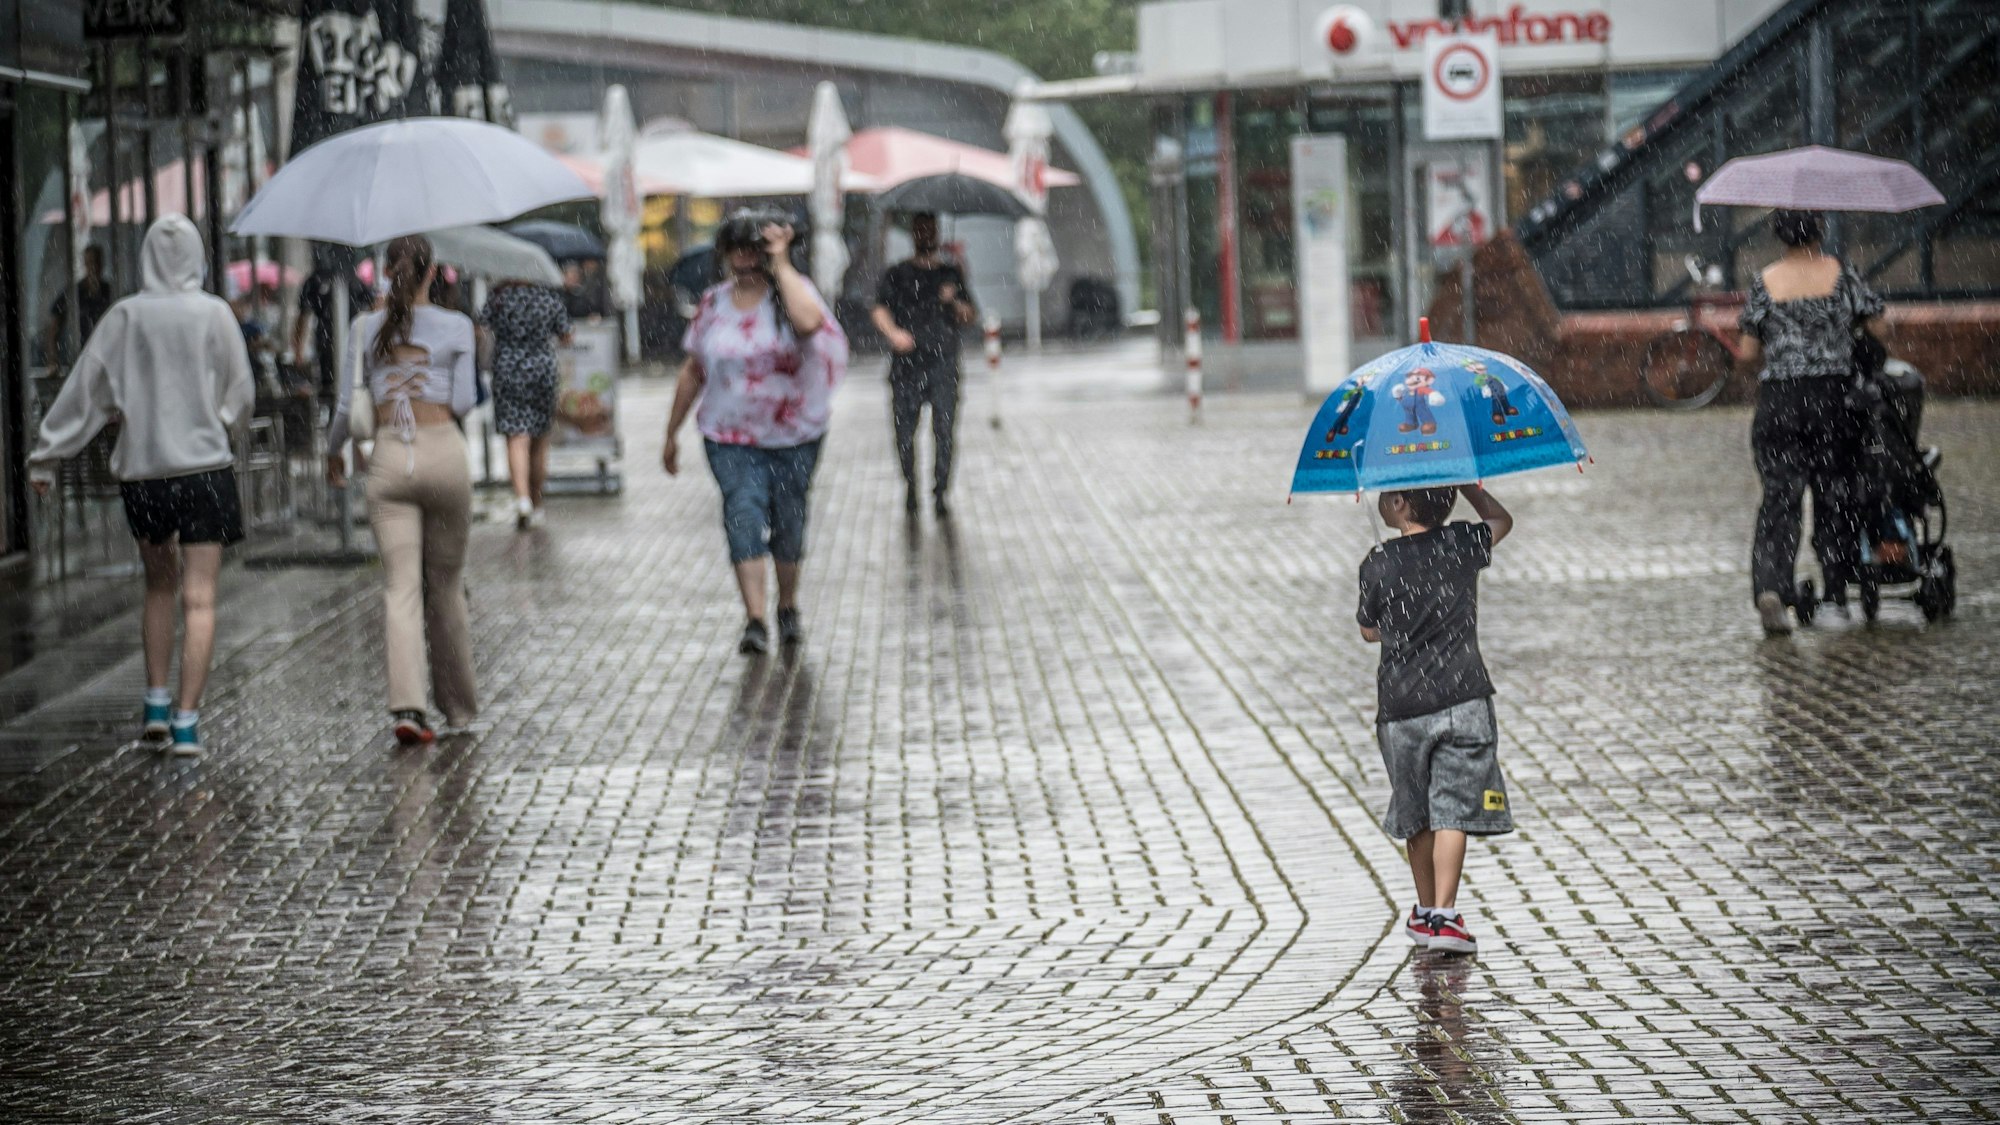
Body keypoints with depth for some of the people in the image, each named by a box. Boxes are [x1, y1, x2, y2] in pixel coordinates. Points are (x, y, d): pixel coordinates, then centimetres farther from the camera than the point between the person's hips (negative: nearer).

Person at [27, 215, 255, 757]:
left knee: (160, 586, 21)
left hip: (142, 469, 2)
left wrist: (46, 457, 4)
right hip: (203, 466, -2)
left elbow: (84, 391, -1)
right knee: (199, 599, -2)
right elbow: (241, 396, 3)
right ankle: (186, 721, -8)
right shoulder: (214, 315, -4)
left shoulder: (125, 316, -2)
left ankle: (156, 703, 17)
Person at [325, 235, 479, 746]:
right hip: (443, 451, -1)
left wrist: (334, 450, 20)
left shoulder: (364, 329, 3)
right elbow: (464, 402, -3)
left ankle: (408, 706, -17)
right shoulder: (455, 327, -2)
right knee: (445, 584, 13)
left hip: (389, 460, 1)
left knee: (400, 587, -2)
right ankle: (458, 704, 22)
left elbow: (347, 402, 4)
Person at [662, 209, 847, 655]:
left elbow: (809, 321, -32)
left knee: (788, 522, 9)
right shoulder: (712, 305, 3)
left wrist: (780, 264, -23)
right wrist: (672, 433, 14)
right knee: (743, 515, -15)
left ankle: (788, 609, 31)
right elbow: (693, 370, 12)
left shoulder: (790, 291, -5)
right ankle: (754, 620, -20)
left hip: (794, 435, -1)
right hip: (731, 437, 1)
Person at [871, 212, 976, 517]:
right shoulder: (898, 274, 9)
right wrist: (893, 332, -22)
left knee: (944, 431, -9)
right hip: (906, 365, -1)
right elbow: (879, 309, -2)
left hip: (943, 365, 1)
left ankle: (940, 492, -6)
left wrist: (954, 302, -9)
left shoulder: (952, 273, 14)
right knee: (904, 429, 0)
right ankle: (910, 484, 20)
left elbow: (969, 316, 13)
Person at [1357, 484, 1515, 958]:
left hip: (1401, 709, 0)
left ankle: (1425, 913, 26)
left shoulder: (1378, 564, -4)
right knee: (1453, 811, -3)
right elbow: (1501, 519, 23)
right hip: (1462, 700, 0)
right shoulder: (1464, 544, 0)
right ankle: (1443, 916, -14)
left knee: (1418, 817, 14)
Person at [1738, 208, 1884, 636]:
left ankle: (1770, 587, -20)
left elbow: (1748, 351, 1)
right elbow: (1877, 325, 0)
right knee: (1835, 494, 12)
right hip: (1833, 395, 0)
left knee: (1779, 496, -1)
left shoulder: (1764, 282, 0)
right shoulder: (1841, 274, -1)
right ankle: (1838, 588, 18)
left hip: (1777, 397, 0)